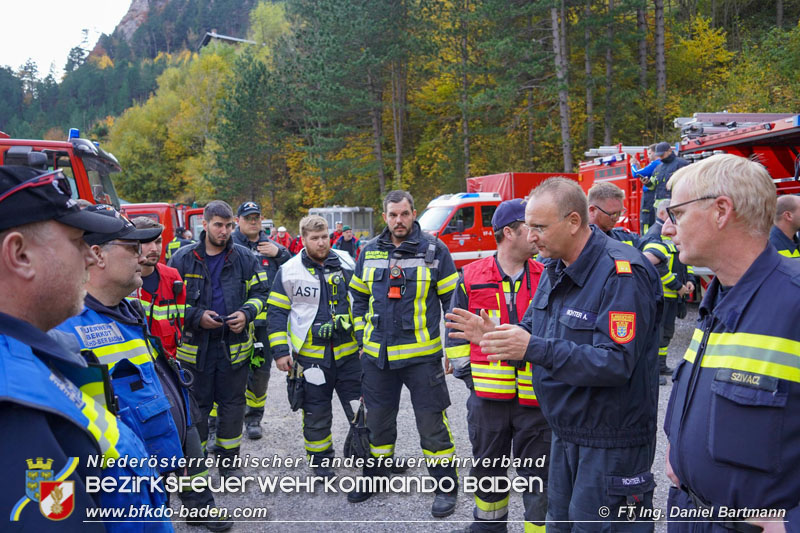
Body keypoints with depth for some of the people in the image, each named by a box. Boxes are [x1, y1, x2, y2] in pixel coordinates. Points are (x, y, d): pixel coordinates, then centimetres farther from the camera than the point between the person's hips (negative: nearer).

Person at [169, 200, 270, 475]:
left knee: (233, 403, 11)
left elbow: (260, 292, 8)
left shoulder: (245, 257, 2)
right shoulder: (183, 258, -3)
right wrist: (197, 316, -14)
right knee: (196, 404, 9)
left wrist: (246, 313, -11)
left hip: (234, 343, 2)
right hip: (195, 343, -1)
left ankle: (229, 460, 26)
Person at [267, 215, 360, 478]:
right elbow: (276, 312, 1)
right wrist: (280, 351, -4)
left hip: (347, 351, 2)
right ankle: (320, 459, 27)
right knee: (316, 412, 10)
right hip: (310, 354, -2)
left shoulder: (346, 264, 4)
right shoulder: (289, 271, -3)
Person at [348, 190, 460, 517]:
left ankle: (445, 487, 20)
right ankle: (374, 477, 37)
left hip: (422, 354, -4)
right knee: (377, 420, 17)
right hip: (377, 355, 4)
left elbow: (452, 300, -2)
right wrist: (363, 337, 10)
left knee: (431, 422, 4)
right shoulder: (369, 252, 6)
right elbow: (359, 298, 16)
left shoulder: (434, 251, -5)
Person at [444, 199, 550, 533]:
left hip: (535, 396, -1)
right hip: (487, 394, 1)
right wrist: (467, 373, 0)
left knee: (538, 474, 9)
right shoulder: (471, 277, -1)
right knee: (487, 468, 19)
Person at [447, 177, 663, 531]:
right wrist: (496, 336, -8)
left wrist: (534, 349, -32)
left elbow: (616, 363, -28)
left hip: (610, 443, -8)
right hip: (565, 433, 8)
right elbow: (532, 331, 13)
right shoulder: (555, 269, 7)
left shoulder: (623, 274, -21)